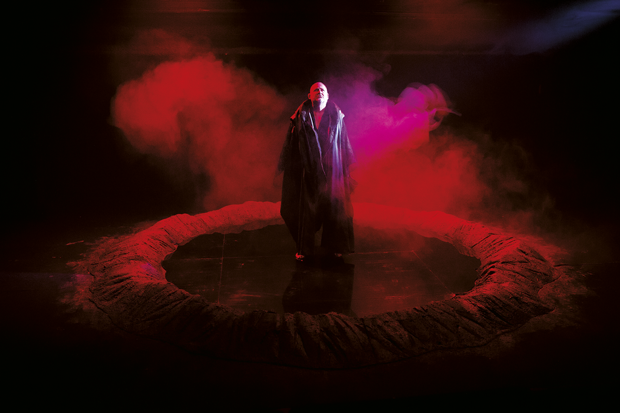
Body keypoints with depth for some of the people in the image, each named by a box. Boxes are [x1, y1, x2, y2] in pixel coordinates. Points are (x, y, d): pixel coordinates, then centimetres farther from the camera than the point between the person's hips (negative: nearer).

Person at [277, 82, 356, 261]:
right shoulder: (301, 117, 3)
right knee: (306, 208, 1)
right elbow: (290, 145, 4)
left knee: (334, 207, 6)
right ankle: (304, 249, 15)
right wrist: (285, 167, 2)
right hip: (309, 170, -1)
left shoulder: (336, 117, 7)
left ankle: (334, 246, 24)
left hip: (332, 169, 2)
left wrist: (349, 167, 11)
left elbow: (345, 144, 11)